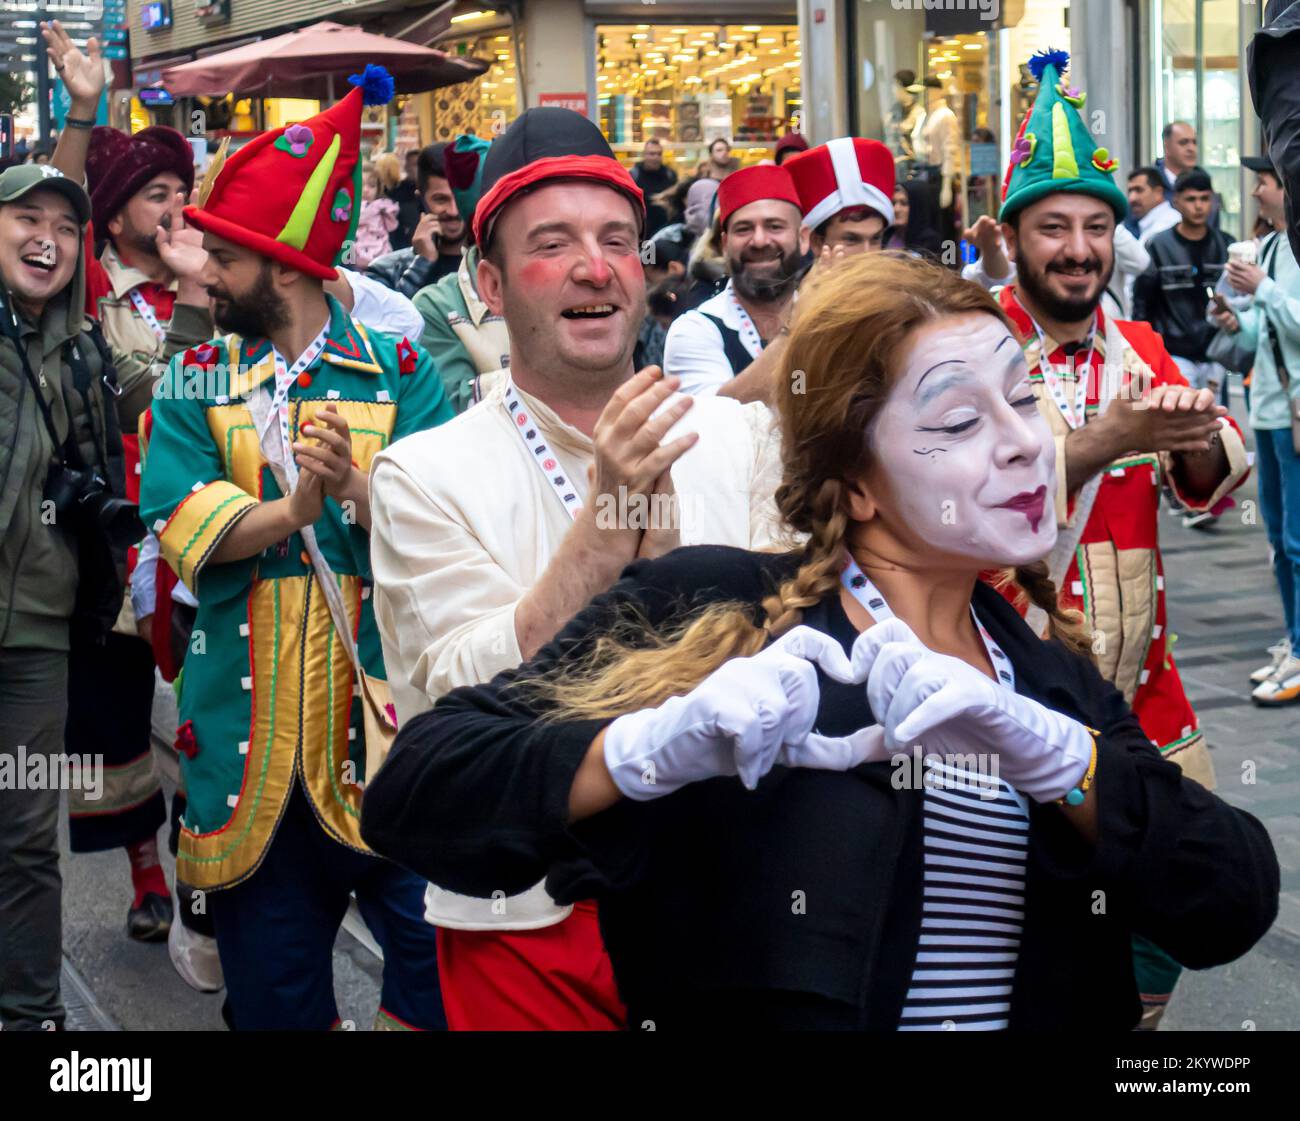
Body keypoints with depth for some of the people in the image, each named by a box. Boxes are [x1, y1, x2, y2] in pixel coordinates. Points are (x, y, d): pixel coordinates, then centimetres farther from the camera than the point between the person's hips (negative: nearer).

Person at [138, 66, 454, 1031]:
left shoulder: (401, 373, 3)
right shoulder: (194, 385, 8)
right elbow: (184, 523, -8)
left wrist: (359, 493, -25)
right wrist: (293, 509, -23)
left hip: (381, 704, -2)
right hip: (249, 719, 2)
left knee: (435, 954, -1)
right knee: (273, 980, 11)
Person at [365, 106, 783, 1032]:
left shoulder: (743, 440, 0)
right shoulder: (425, 477, -7)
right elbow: (467, 704, -18)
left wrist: (659, 535, -22)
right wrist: (610, 510, -23)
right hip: (529, 923, -2)